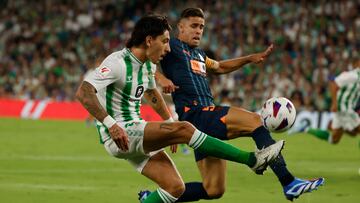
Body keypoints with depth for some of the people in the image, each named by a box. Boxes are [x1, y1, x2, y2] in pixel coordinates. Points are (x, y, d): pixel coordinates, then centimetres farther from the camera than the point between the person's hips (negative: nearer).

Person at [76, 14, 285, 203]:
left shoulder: (148, 65, 11)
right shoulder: (118, 62, -17)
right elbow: (84, 92, -28)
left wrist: (170, 123, 26)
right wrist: (111, 125, -36)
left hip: (136, 130, 10)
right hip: (119, 135, -10)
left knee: (175, 186, -4)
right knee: (184, 129, -22)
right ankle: (252, 159, -22)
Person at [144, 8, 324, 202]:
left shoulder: (198, 54, 27)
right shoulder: (171, 46, 2)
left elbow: (219, 67, 44)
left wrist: (249, 58, 35)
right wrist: (160, 77, -25)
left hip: (208, 119, 10)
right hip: (195, 114, -10)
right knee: (254, 120, -24)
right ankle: (288, 182, -30)